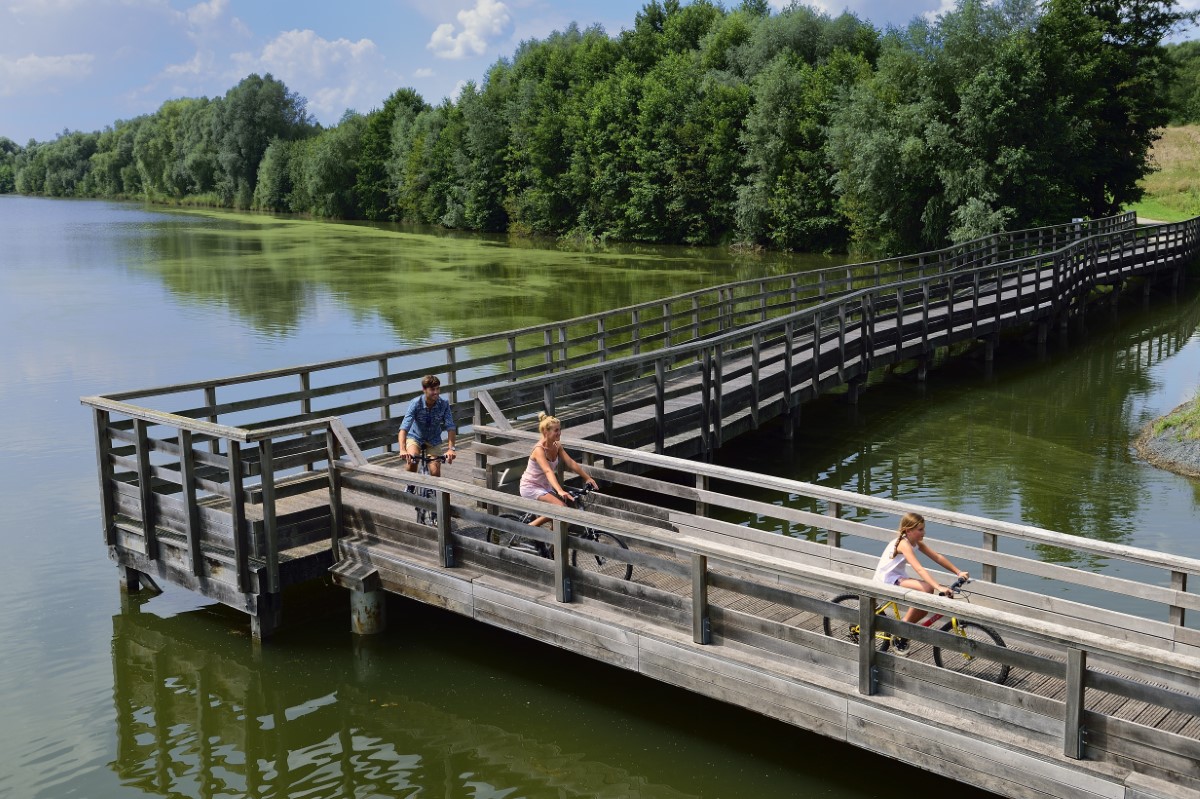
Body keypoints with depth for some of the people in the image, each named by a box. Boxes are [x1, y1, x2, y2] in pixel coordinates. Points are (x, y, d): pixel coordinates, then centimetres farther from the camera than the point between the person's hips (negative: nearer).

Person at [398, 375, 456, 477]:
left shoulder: (444, 404, -21)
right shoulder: (415, 404, -27)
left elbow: (450, 427, -25)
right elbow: (404, 427, -35)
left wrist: (451, 448, -41)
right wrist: (402, 449, -49)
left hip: (433, 440, 2)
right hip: (415, 437, -1)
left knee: (435, 472, -12)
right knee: (412, 459, -30)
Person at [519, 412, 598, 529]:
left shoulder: (556, 446, -2)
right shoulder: (539, 449, -26)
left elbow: (571, 463, -3)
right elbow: (548, 471, -39)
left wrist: (587, 478, -10)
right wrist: (560, 491, -52)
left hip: (545, 486, 8)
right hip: (531, 487, -8)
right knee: (561, 507, -25)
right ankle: (531, 526, -13)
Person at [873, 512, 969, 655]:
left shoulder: (917, 543, 3)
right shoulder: (904, 544, -24)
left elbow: (938, 557, 1)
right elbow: (919, 569, -35)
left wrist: (959, 572, -9)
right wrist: (938, 587, -43)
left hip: (899, 578, 9)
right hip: (887, 580, -9)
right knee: (926, 589, -26)